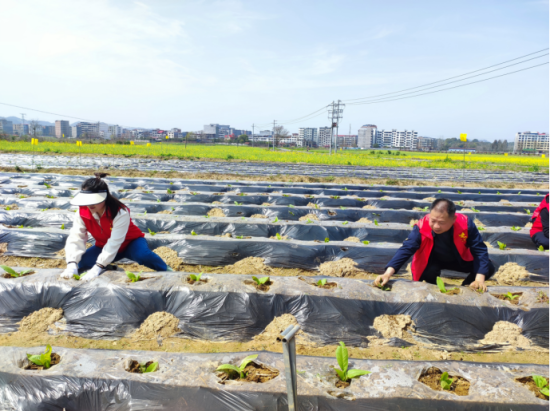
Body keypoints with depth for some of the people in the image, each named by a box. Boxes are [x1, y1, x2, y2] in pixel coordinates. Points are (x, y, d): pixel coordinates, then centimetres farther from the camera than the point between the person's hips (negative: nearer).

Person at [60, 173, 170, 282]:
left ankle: (167, 271, -14)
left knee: (143, 255, -39)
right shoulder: (82, 212, -17)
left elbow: (114, 243, -38)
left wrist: (97, 268, -46)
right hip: (104, 246, 5)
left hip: (130, 242, -5)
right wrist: (72, 265, -40)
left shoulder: (120, 212, -32)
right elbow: (75, 238, -24)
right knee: (81, 262, -19)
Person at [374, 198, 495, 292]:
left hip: (459, 260, 2)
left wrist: (479, 278, -41)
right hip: (433, 261, -2)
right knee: (428, 272, -34)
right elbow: (406, 249, -38)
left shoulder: (465, 224, -31)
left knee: (488, 268, -17)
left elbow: (480, 250, -26)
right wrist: (388, 273, -53)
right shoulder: (422, 226, -34)